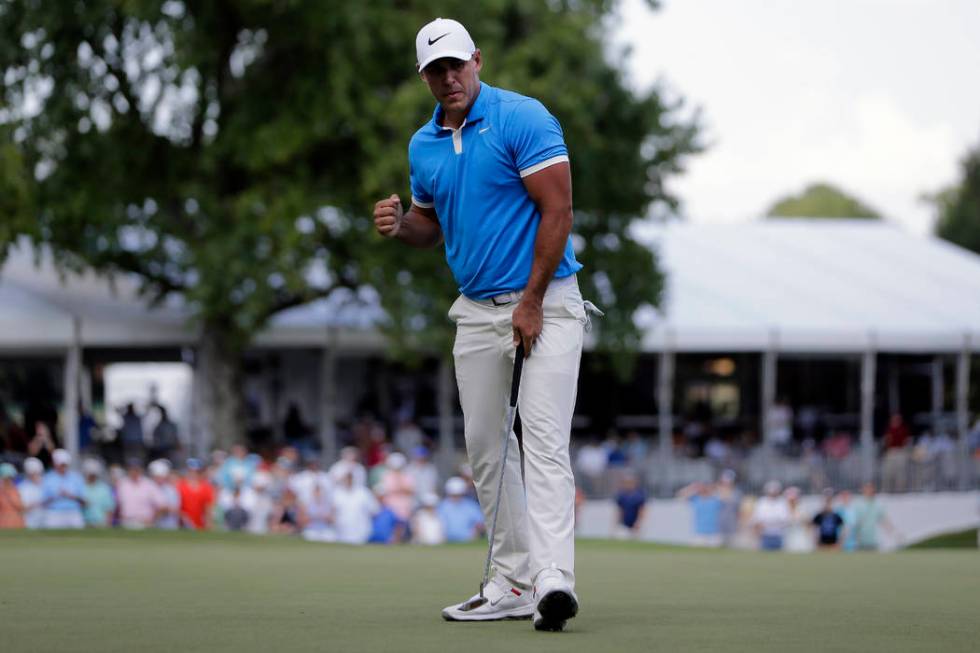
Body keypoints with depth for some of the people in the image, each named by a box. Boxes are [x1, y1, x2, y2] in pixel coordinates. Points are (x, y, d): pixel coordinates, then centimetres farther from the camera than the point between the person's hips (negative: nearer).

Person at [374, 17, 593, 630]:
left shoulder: (525, 119, -11)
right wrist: (400, 224, -2)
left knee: (545, 441, -17)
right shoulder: (423, 144, 10)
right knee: (485, 449, 7)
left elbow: (557, 210, -14)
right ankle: (514, 584, 14)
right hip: (476, 311, 7)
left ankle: (554, 579, -28)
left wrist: (532, 303, -17)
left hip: (545, 303, -7)